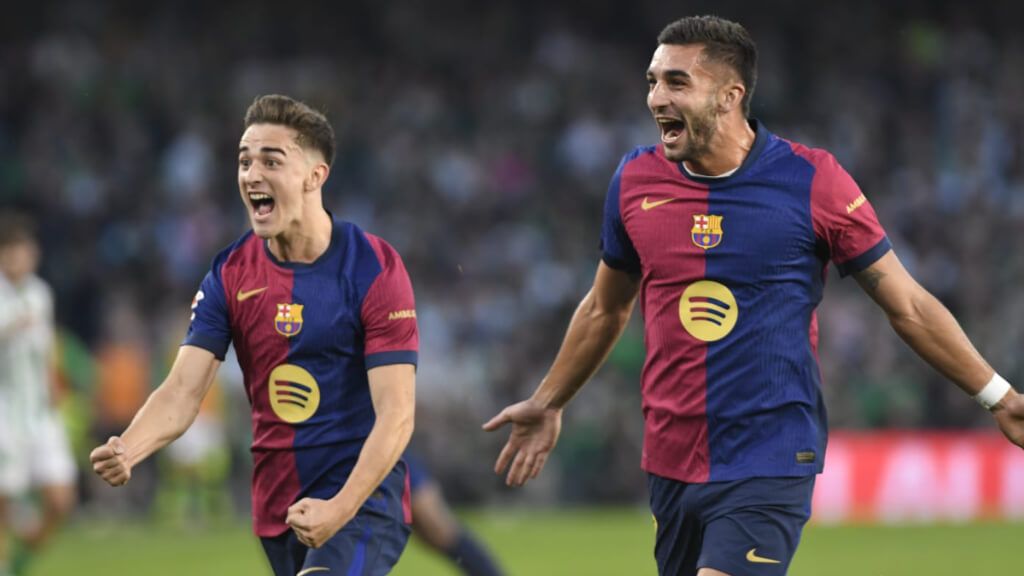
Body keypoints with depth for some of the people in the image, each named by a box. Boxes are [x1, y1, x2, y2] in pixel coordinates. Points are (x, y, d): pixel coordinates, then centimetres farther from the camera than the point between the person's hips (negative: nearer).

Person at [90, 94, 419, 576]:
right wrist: (126, 450, -27)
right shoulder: (230, 274, 2)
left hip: (361, 499, -6)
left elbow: (396, 414, -16)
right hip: (278, 508, 6)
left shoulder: (374, 269, -11)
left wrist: (340, 509, -30)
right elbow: (182, 391, -5)